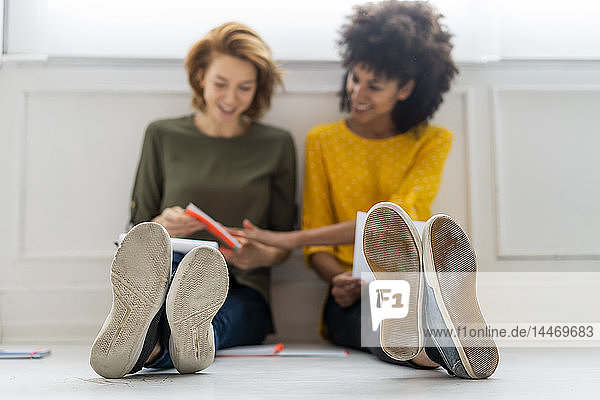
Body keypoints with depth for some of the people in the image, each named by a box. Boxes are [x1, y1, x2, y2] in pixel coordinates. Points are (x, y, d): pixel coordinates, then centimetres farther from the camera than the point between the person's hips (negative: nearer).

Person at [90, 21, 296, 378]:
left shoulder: (277, 145, 14)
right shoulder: (163, 135, 14)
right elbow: (137, 228, 14)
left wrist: (262, 255, -9)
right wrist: (160, 226, -10)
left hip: (242, 291, 1)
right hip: (168, 270, 0)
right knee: (154, 248, -37)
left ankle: (153, 344, -70)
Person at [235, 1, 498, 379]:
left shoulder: (434, 142, 8)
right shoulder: (323, 140, 14)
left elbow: (395, 219, -10)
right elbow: (318, 245, 11)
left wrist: (289, 238, -17)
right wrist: (340, 280, -15)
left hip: (414, 280, -1)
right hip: (352, 298, 1)